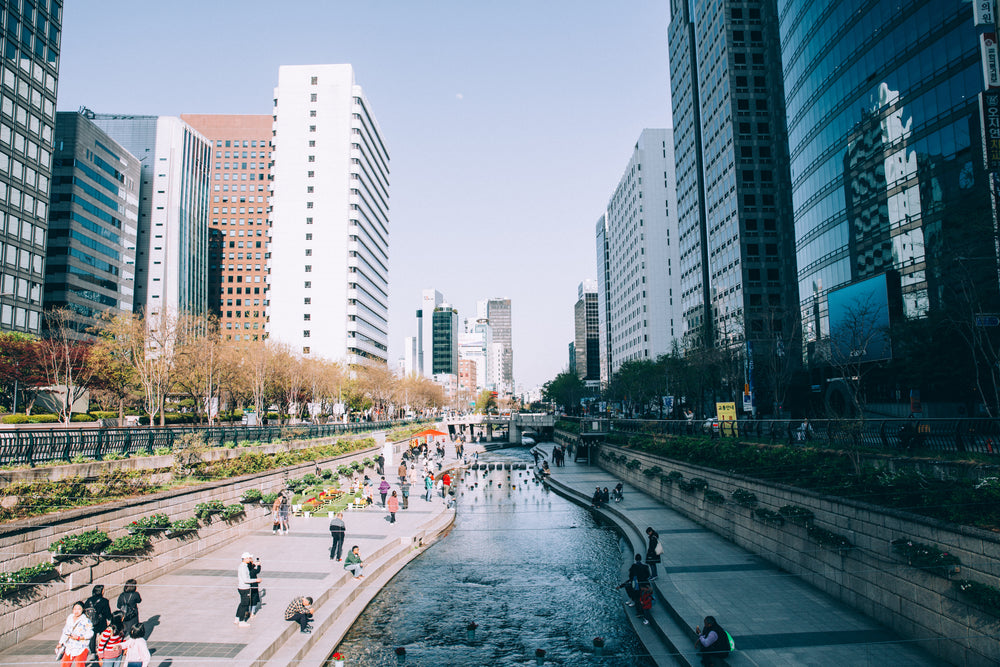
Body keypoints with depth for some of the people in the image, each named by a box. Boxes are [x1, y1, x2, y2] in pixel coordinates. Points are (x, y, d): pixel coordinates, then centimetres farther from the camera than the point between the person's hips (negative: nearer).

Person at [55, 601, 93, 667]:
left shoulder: (86, 620, -13)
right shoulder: (69, 618, 7)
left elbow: (90, 634, -12)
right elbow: (65, 632, 20)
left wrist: (79, 638, -22)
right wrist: (60, 643, 22)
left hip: (81, 648, -7)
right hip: (69, 648, 7)